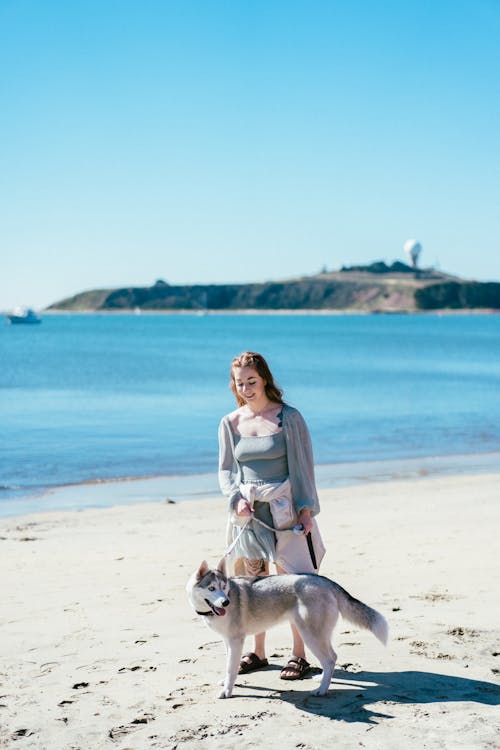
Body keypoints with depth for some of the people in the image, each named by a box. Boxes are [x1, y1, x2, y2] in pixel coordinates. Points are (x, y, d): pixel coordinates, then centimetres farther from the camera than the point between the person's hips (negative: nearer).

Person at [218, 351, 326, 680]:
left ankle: (299, 655, 8)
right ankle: (258, 653, 21)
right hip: (247, 513, 4)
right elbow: (226, 470, 10)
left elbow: (302, 466, -4)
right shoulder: (230, 423, 5)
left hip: (284, 511, -4)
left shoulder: (288, 417, -5)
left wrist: (306, 511, -8)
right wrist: (237, 498, -8)